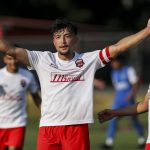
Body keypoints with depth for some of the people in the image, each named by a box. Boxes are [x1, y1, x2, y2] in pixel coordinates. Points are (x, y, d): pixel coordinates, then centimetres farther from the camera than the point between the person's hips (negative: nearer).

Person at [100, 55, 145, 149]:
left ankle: (141, 139, 25)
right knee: (113, 118, -8)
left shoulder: (129, 70, -9)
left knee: (134, 119, 4)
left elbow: (136, 84, -12)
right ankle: (109, 142, -12)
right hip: (118, 98, 5)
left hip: (128, 98, -5)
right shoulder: (114, 72, 11)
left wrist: (131, 95, -21)